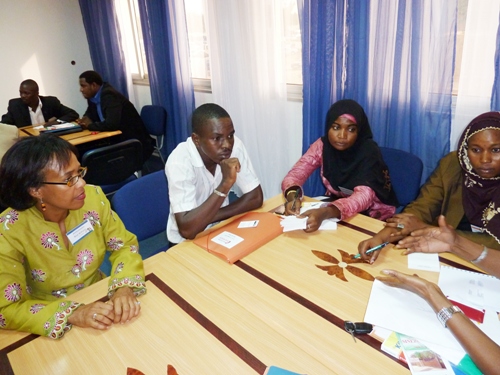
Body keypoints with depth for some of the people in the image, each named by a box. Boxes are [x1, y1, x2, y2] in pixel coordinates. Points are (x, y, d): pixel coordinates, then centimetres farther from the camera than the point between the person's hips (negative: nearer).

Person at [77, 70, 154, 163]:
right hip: (119, 140, 8)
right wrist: (86, 119, -1)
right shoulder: (94, 96, 6)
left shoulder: (109, 95, -20)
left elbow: (112, 124, -31)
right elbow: (90, 113, 23)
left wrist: (90, 125, -14)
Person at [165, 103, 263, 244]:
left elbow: (256, 198, -11)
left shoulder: (235, 145, -14)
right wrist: (225, 184, -34)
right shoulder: (179, 162, -25)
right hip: (186, 241, -4)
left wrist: (210, 217, -18)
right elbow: (187, 230, -32)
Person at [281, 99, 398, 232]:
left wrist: (324, 213, -55)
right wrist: (292, 197, -40)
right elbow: (295, 174, -16)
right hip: (335, 204, 4)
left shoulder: (369, 152, -23)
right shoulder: (322, 145, -12)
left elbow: (363, 196, -37)